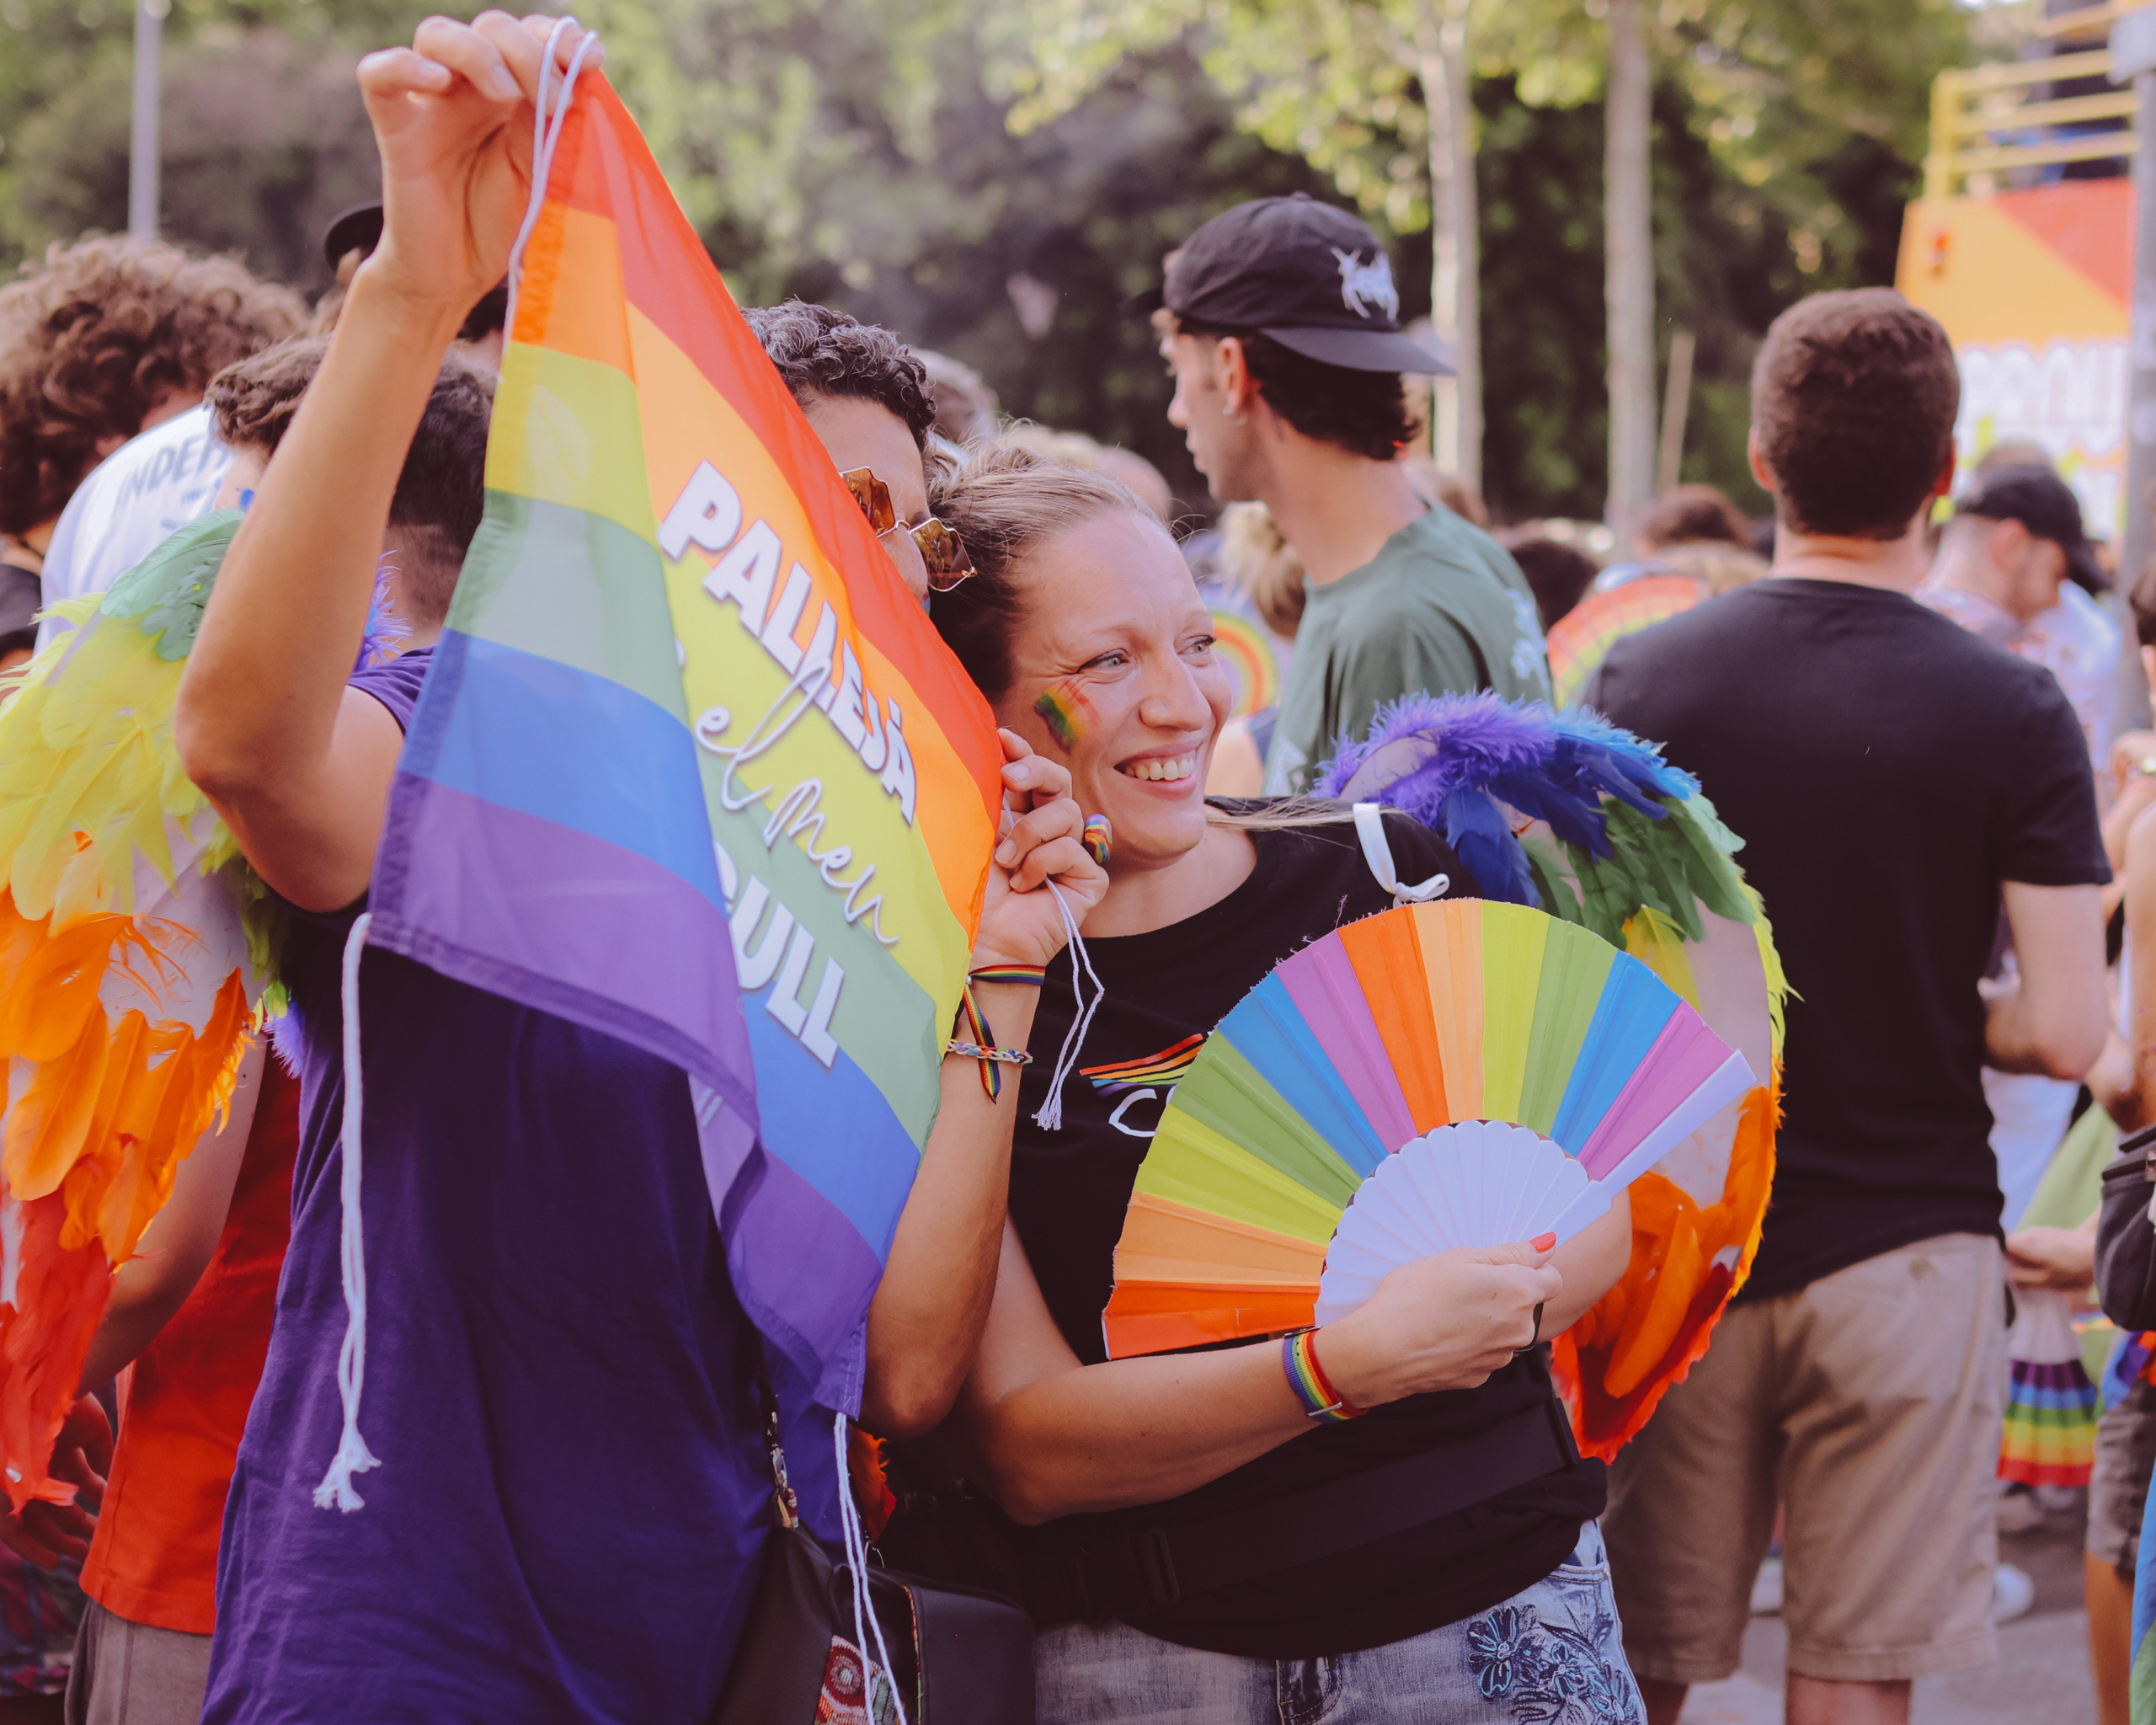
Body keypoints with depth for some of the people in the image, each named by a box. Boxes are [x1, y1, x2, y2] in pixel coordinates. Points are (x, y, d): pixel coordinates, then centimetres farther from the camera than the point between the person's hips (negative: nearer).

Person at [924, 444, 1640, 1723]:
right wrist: (1348, 1365, -26)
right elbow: (1025, 1447, -12)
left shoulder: (1395, 877, 0)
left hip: (1499, 1615, 2)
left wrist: (1500, 1301, -16)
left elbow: (1604, 1201, 7)